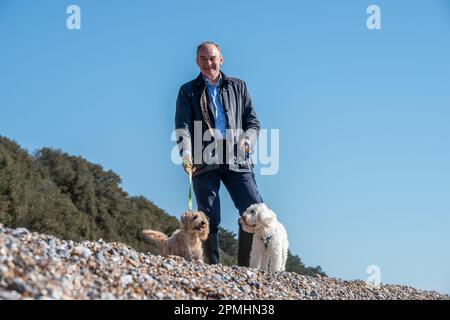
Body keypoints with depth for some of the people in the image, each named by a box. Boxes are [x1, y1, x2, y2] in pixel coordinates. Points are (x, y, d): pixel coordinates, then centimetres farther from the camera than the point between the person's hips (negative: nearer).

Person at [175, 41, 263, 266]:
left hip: (236, 160, 2)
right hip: (203, 162, -2)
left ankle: (244, 267, 3)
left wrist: (248, 140, -5)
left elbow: (252, 121, 17)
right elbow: (183, 126, -1)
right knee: (209, 220, -2)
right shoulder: (188, 91, 12)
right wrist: (186, 153, -19)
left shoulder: (237, 87, 18)